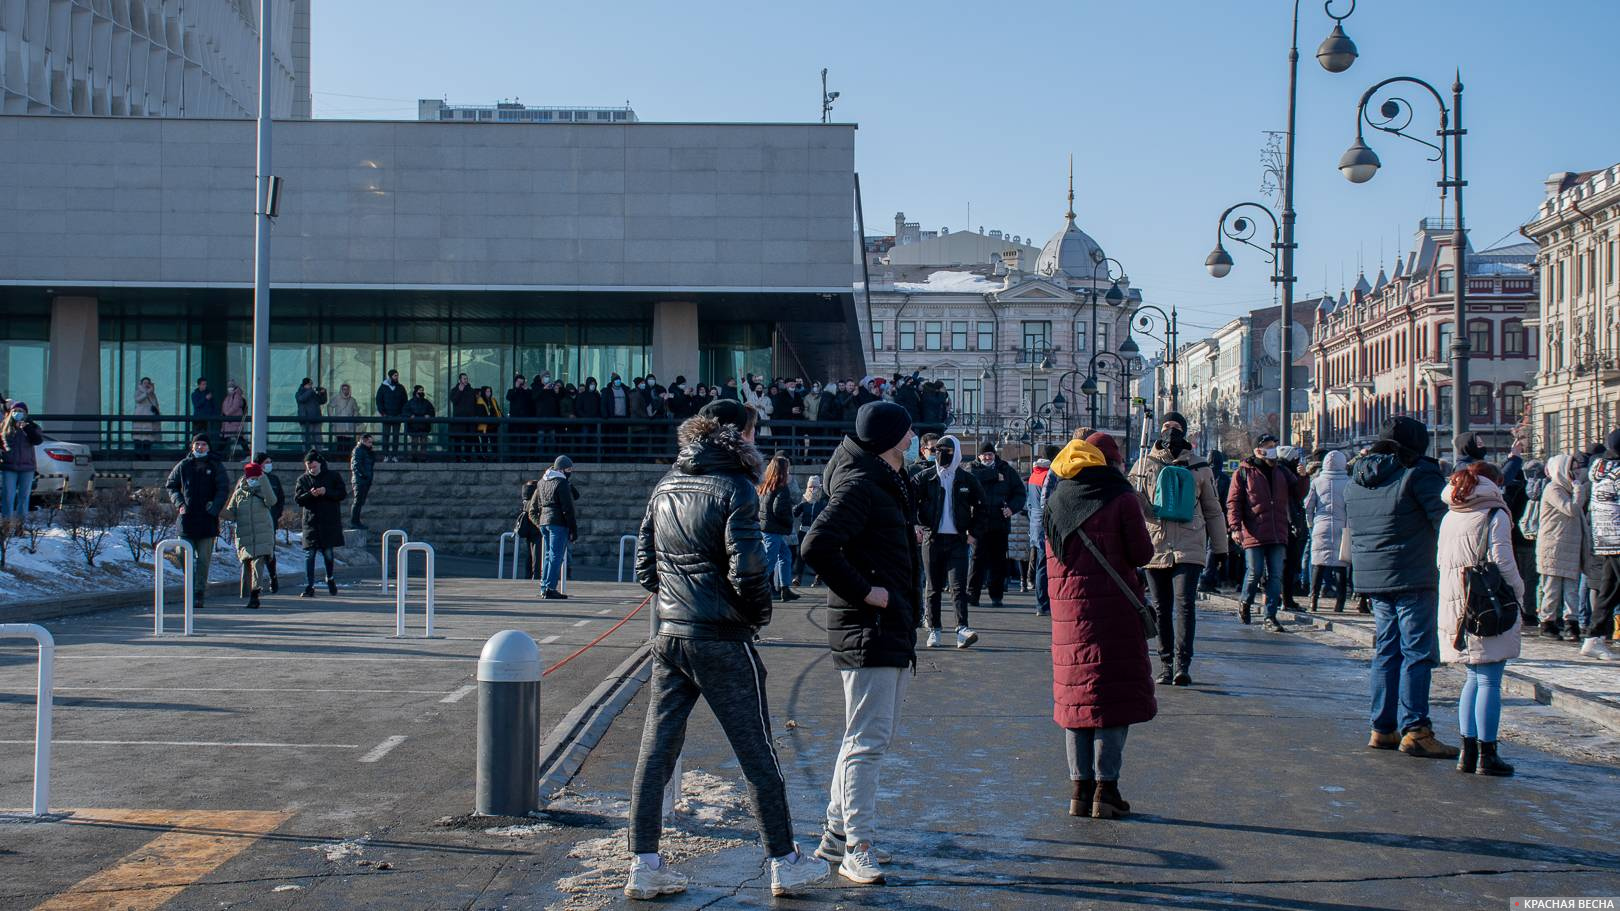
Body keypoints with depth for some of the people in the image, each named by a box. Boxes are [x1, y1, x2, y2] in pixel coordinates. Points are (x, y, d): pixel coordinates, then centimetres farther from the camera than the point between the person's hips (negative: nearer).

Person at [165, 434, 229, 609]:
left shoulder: (216, 467, 4)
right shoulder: (183, 466, 8)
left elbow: (224, 489, 1)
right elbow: (171, 486, 16)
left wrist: (214, 508, -12)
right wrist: (179, 503, 0)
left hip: (207, 521, -1)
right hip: (187, 519, 1)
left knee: (204, 559, -2)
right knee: (188, 558, 1)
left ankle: (199, 595, 2)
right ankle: (191, 592, 9)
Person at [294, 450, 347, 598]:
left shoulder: (333, 476, 2)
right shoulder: (303, 479, 7)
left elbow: (342, 494, 0)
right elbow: (297, 499, 3)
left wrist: (326, 492, -16)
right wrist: (310, 494, -16)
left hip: (330, 521, -1)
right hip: (310, 521, 1)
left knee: (328, 552, 4)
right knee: (309, 554, -4)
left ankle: (330, 579, 30)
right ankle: (309, 587, -3)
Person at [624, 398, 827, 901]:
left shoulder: (665, 488, 10)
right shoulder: (734, 488, -11)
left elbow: (644, 563, 12)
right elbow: (746, 569, -17)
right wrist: (759, 615, -1)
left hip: (669, 636, 6)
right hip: (722, 639, -6)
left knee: (656, 749, 8)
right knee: (757, 754, 4)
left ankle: (644, 865, 9)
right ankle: (784, 863, 13)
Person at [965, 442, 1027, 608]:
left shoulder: (1006, 470, 10)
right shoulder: (973, 468, 6)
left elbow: (1020, 493, 10)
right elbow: (970, 476, -20)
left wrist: (1012, 507, -9)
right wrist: (995, 475, -12)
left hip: (1000, 522, 2)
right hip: (980, 523, -2)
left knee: (999, 561, 4)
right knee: (978, 559, -5)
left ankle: (996, 596, 11)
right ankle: (972, 594, -3)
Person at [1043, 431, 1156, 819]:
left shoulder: (1056, 501, 8)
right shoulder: (1121, 499, -7)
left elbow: (1052, 559, 12)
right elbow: (1142, 554, -5)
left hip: (1068, 612, 4)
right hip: (1114, 611, -4)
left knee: (1075, 696, 9)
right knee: (1114, 696, 0)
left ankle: (1080, 787, 10)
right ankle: (1105, 787, -3)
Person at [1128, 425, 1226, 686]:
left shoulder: (1199, 469, 9)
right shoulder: (1144, 466, 8)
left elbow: (1213, 511, 15)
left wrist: (1219, 550, 15)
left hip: (1189, 549, -1)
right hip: (1155, 548, 1)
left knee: (1185, 604, -14)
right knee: (1161, 609, 7)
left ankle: (1182, 665, -15)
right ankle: (1165, 665, 16)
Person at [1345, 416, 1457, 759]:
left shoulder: (1356, 480, 14)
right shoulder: (1418, 473, -9)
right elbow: (1445, 519, -12)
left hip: (1372, 578, 7)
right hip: (1414, 579, -7)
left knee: (1387, 651, 13)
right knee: (1417, 652, -5)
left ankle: (1383, 728, 15)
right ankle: (1414, 730, -9)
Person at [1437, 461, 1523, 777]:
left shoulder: (1448, 517, 11)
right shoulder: (1495, 515, -7)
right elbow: (1503, 563, -11)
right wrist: (1517, 593, 1)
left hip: (1454, 606, 6)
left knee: (1473, 679, 14)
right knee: (1490, 682, -3)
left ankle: (1468, 751, 12)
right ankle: (1486, 754, -4)